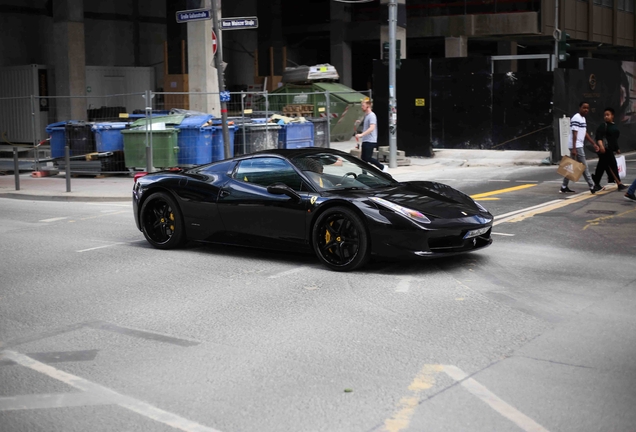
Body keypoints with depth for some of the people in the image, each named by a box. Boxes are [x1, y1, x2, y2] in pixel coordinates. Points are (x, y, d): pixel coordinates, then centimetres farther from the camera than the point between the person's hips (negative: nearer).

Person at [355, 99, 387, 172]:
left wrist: (361, 135, -33)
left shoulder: (372, 115, -13)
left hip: (370, 141, -9)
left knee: (368, 158, -12)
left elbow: (372, 128, -26)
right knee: (363, 158, 5)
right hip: (365, 141, 9)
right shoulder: (366, 115, 16)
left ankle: (382, 167, 3)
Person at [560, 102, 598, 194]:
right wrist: (574, 148, -24)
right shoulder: (576, 118, -14)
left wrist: (593, 143, 20)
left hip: (578, 146, 10)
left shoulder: (583, 118, 17)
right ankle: (592, 187, 0)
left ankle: (564, 187, 11)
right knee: (584, 166, -5)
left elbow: (585, 133, 23)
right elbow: (574, 134, -19)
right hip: (576, 146, -10)